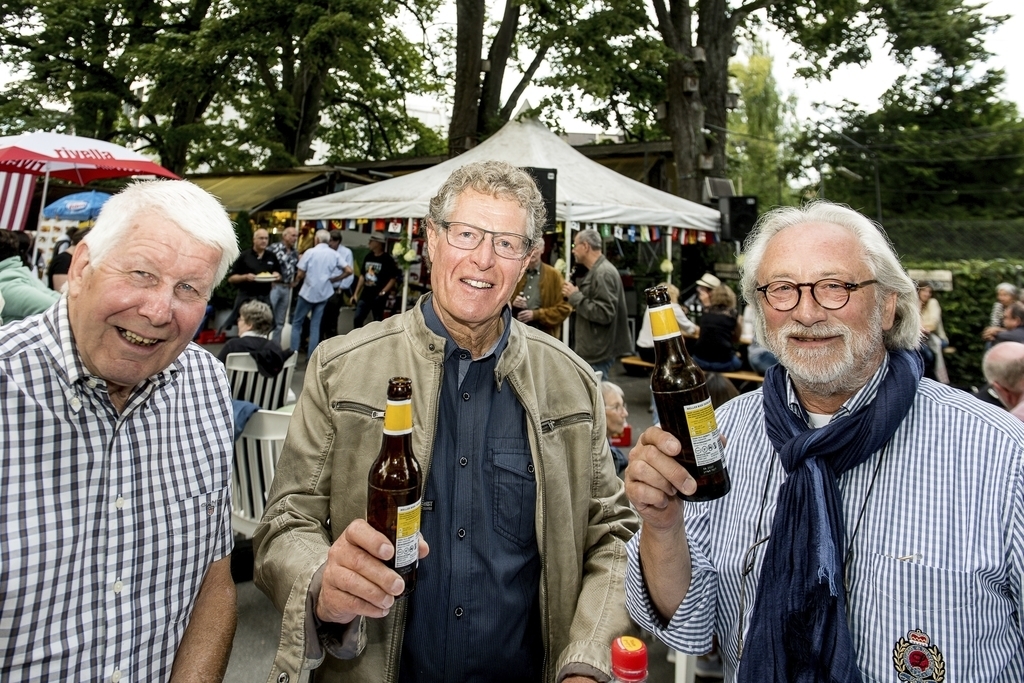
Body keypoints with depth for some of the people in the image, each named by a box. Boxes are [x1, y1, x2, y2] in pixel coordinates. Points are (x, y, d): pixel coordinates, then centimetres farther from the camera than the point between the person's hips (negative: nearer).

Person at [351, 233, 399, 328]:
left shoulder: (387, 259, -9)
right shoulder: (368, 257, 9)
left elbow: (393, 279, -11)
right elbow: (362, 276, 14)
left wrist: (383, 293, -19)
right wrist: (356, 293, 10)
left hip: (378, 296, -6)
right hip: (365, 295, 6)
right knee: (357, 319, 4)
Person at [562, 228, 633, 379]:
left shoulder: (604, 273, -17)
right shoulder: (596, 270, 15)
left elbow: (604, 314, -25)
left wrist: (575, 296, -18)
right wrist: (576, 295, 7)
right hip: (594, 349, 10)